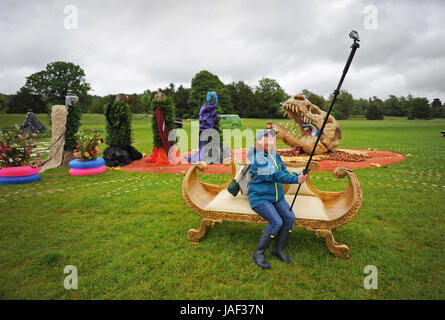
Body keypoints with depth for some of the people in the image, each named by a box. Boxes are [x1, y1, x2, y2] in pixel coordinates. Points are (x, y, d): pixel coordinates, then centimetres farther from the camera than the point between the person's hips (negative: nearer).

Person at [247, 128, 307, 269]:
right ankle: (258, 253, -6)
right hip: (260, 198, -7)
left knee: (290, 217, -15)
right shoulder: (256, 159, -15)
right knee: (277, 222, -23)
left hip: (277, 197, 7)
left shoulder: (276, 156, 11)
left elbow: (284, 172, 5)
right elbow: (274, 175, -25)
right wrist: (295, 179, -31)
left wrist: (299, 175, -15)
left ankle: (278, 249, 3)